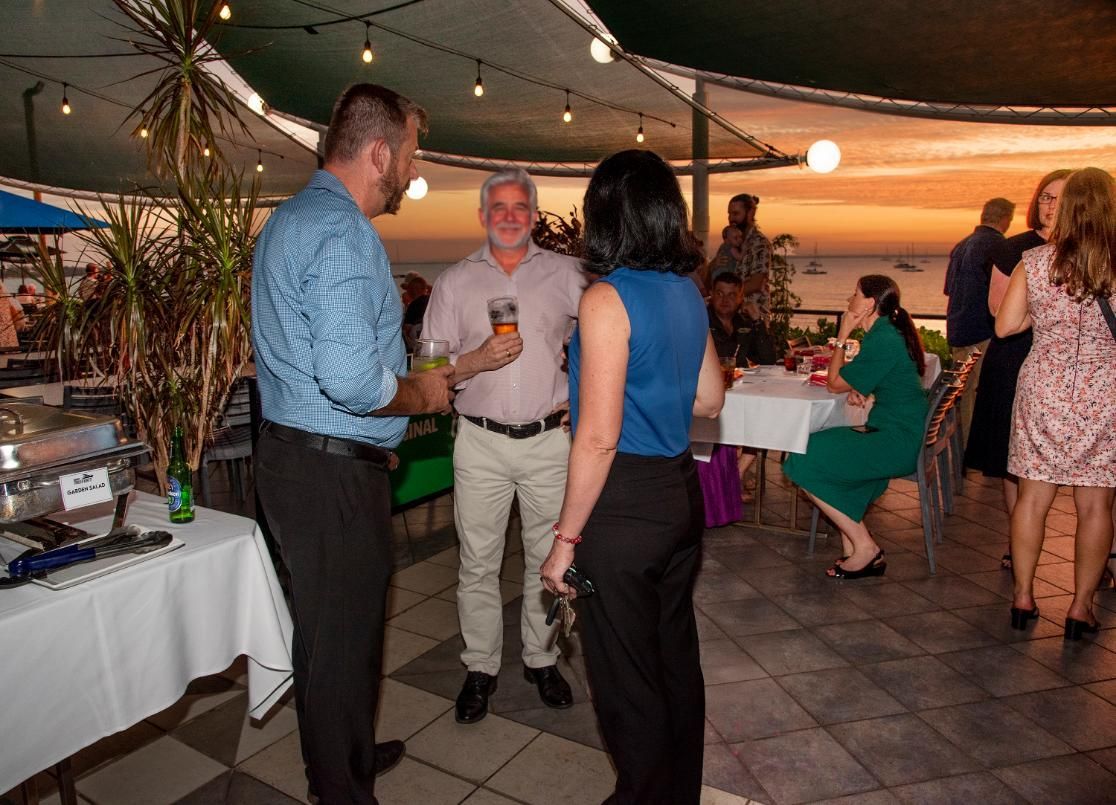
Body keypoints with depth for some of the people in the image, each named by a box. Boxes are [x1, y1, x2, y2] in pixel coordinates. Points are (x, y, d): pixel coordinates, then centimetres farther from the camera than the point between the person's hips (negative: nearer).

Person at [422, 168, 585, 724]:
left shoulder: (565, 273, 5)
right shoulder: (454, 282, 7)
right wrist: (479, 359, -15)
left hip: (551, 438, 0)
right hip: (481, 442, 0)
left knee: (549, 557, 9)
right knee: (478, 562, 6)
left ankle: (542, 659, 28)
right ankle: (480, 667, 23)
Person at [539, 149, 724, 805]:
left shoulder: (607, 300, -17)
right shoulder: (686, 292, 6)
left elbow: (599, 438, -20)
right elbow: (710, 399, 15)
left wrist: (566, 540, -13)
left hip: (625, 505, -8)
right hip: (680, 490, 9)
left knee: (626, 677, 10)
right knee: (676, 657, 22)